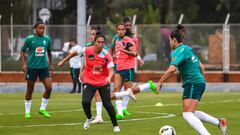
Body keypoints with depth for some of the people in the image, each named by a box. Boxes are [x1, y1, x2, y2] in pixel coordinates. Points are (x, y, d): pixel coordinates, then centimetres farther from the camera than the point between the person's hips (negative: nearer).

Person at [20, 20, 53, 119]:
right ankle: (27, 111, 17)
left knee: (49, 88, -8)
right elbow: (22, 51, 2)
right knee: (30, 90, 4)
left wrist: (51, 64, 19)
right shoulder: (29, 39, -6)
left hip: (44, 67, 3)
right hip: (32, 67, -3)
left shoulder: (47, 39, 4)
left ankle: (42, 109, 8)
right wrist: (23, 63, -8)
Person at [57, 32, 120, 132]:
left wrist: (109, 77, -44)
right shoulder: (87, 51, -15)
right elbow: (75, 53, 4)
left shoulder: (107, 55, -16)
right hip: (89, 82, 0)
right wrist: (63, 61, 11)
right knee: (85, 102, -18)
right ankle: (89, 118, 15)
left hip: (103, 82, 0)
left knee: (107, 104, -4)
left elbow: (111, 70, -22)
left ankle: (115, 125, 16)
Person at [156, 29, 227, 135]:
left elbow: (172, 69, -23)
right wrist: (202, 80, 34)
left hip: (192, 83, -10)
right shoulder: (187, 49, 20)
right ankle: (219, 122, 15)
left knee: (187, 115, -16)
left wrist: (160, 82, -15)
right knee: (192, 113, 20)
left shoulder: (178, 51, -10)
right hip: (200, 82, 10)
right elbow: (201, 66, 26)